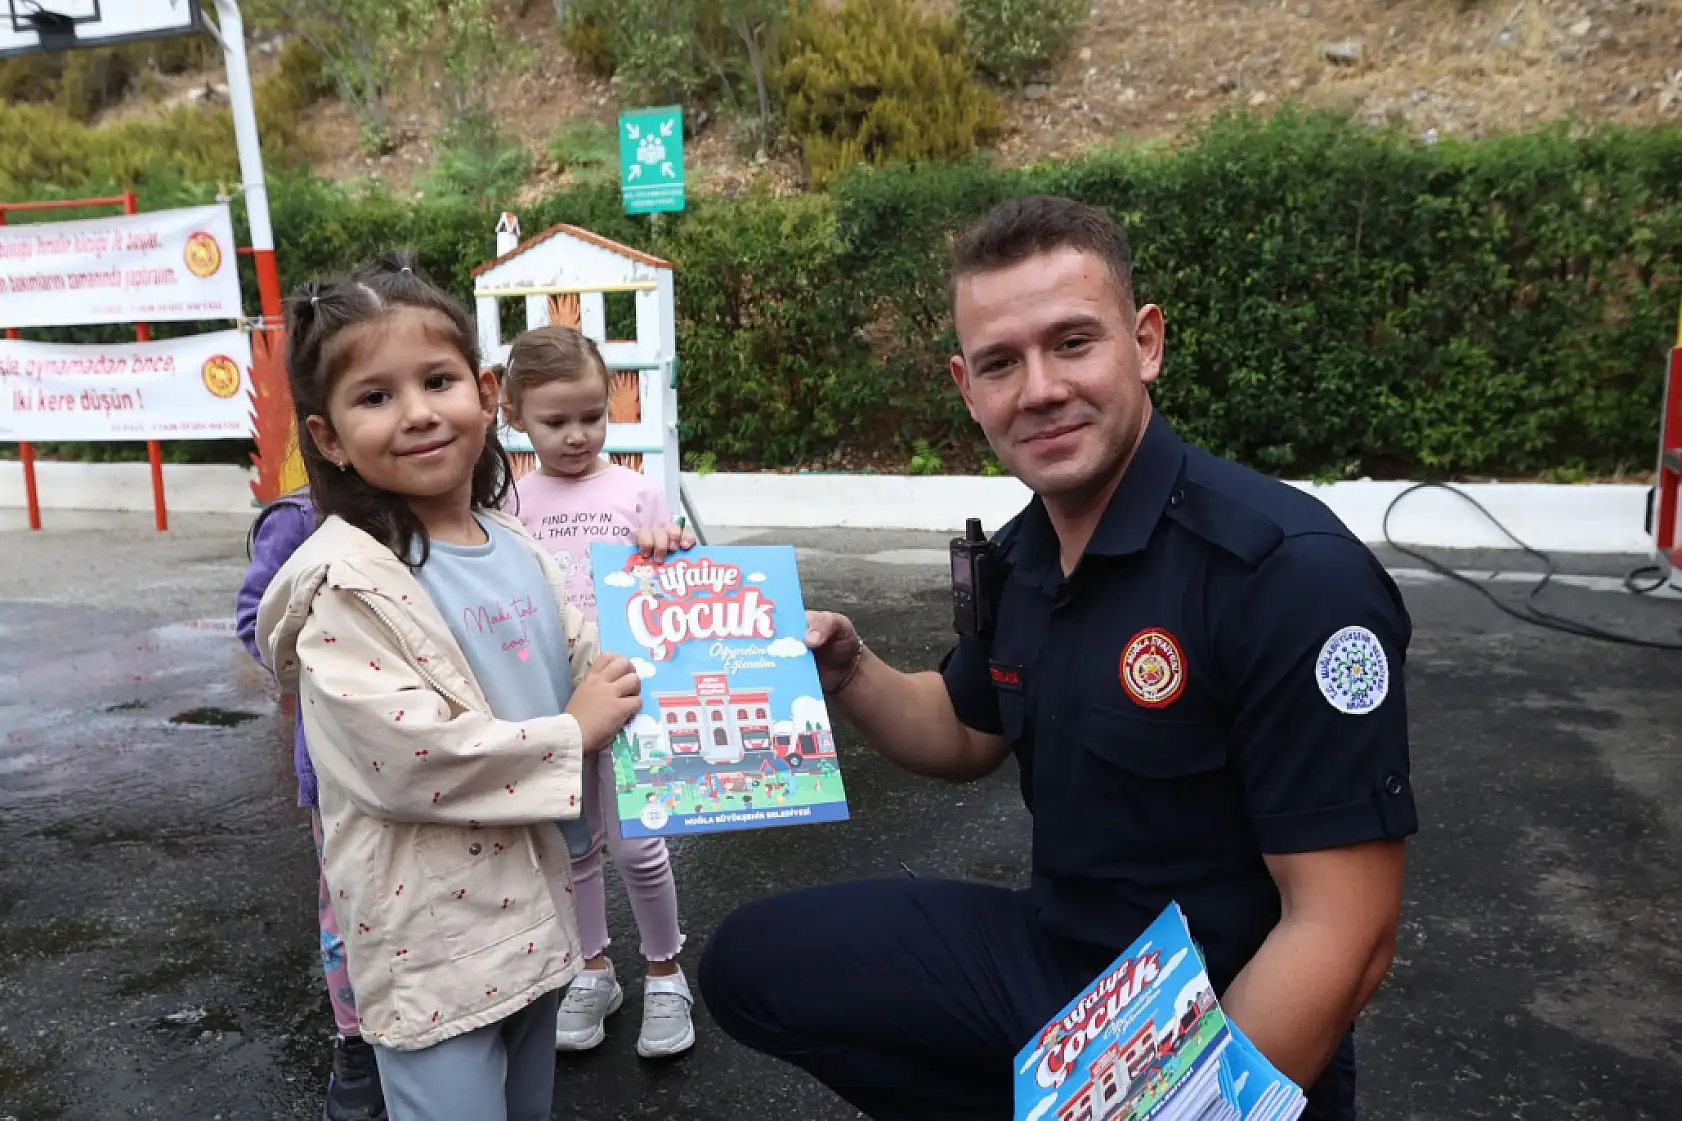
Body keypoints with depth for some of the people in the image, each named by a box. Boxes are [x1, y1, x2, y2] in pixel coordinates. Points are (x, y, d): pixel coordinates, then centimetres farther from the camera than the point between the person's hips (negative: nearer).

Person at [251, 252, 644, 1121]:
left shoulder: (514, 546, 3)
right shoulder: (347, 579, -20)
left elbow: (585, 668, 15)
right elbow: (403, 756, -27)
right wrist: (570, 734, -19)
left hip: (531, 902, 7)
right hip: (432, 934, -7)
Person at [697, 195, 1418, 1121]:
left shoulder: (1293, 573, -25)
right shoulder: (1018, 555, -2)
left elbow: (1342, 934, -23)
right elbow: (968, 735, 15)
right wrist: (845, 671, -4)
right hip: (1047, 952, 7)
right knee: (751, 963, 8)